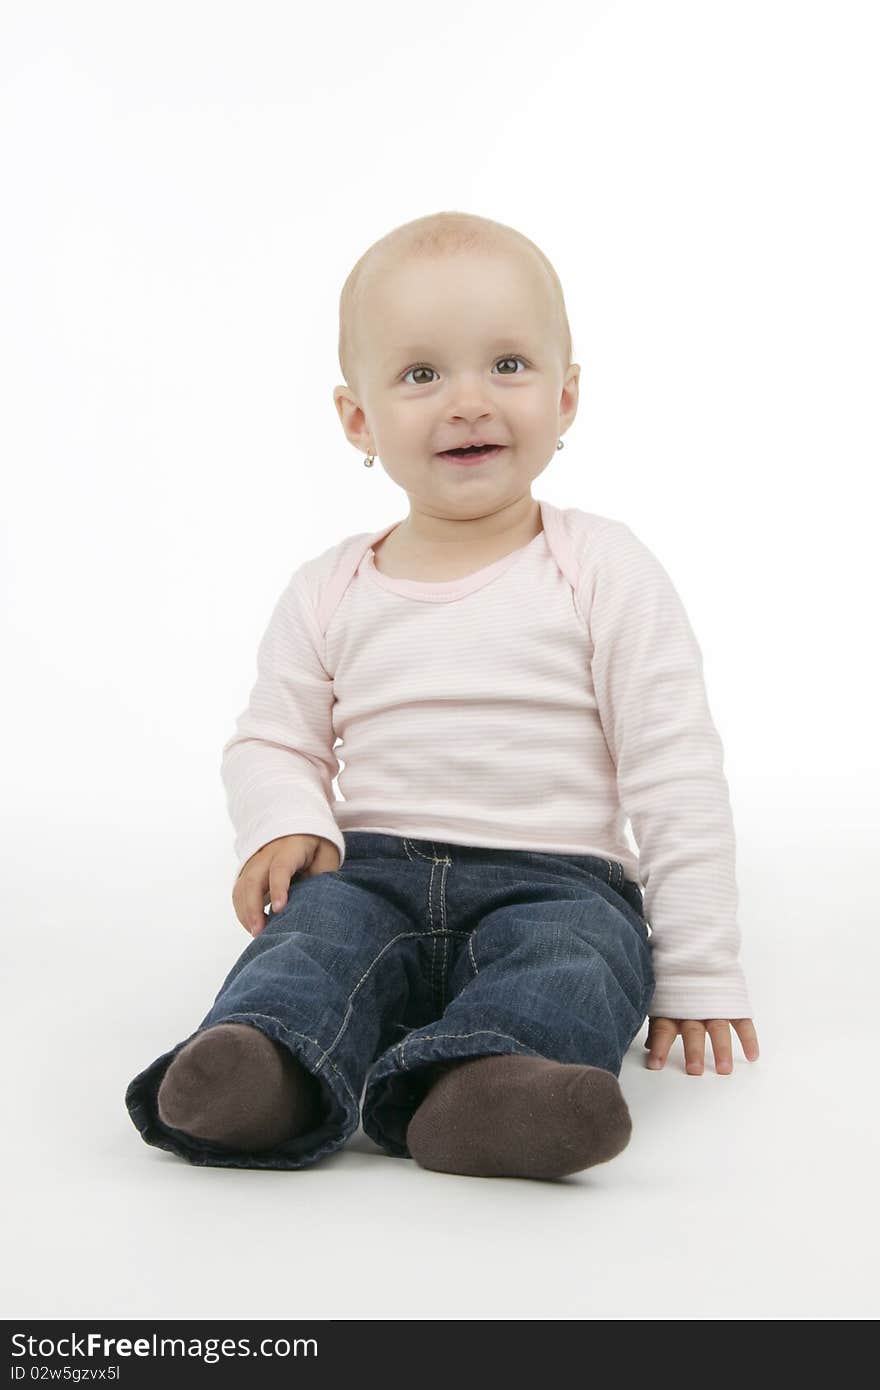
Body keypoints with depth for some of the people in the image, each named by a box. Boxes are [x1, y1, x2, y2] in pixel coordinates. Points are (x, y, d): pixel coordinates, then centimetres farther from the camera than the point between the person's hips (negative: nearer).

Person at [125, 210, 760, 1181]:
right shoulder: (329, 592, 8)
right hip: (375, 871, 3)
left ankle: (477, 1090, -59)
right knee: (313, 923, -28)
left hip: (556, 880, -2)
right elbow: (271, 742, 17)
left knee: (574, 959, -33)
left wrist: (699, 973, -4)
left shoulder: (605, 572, 0)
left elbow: (675, 773, -1)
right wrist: (284, 825, -9)